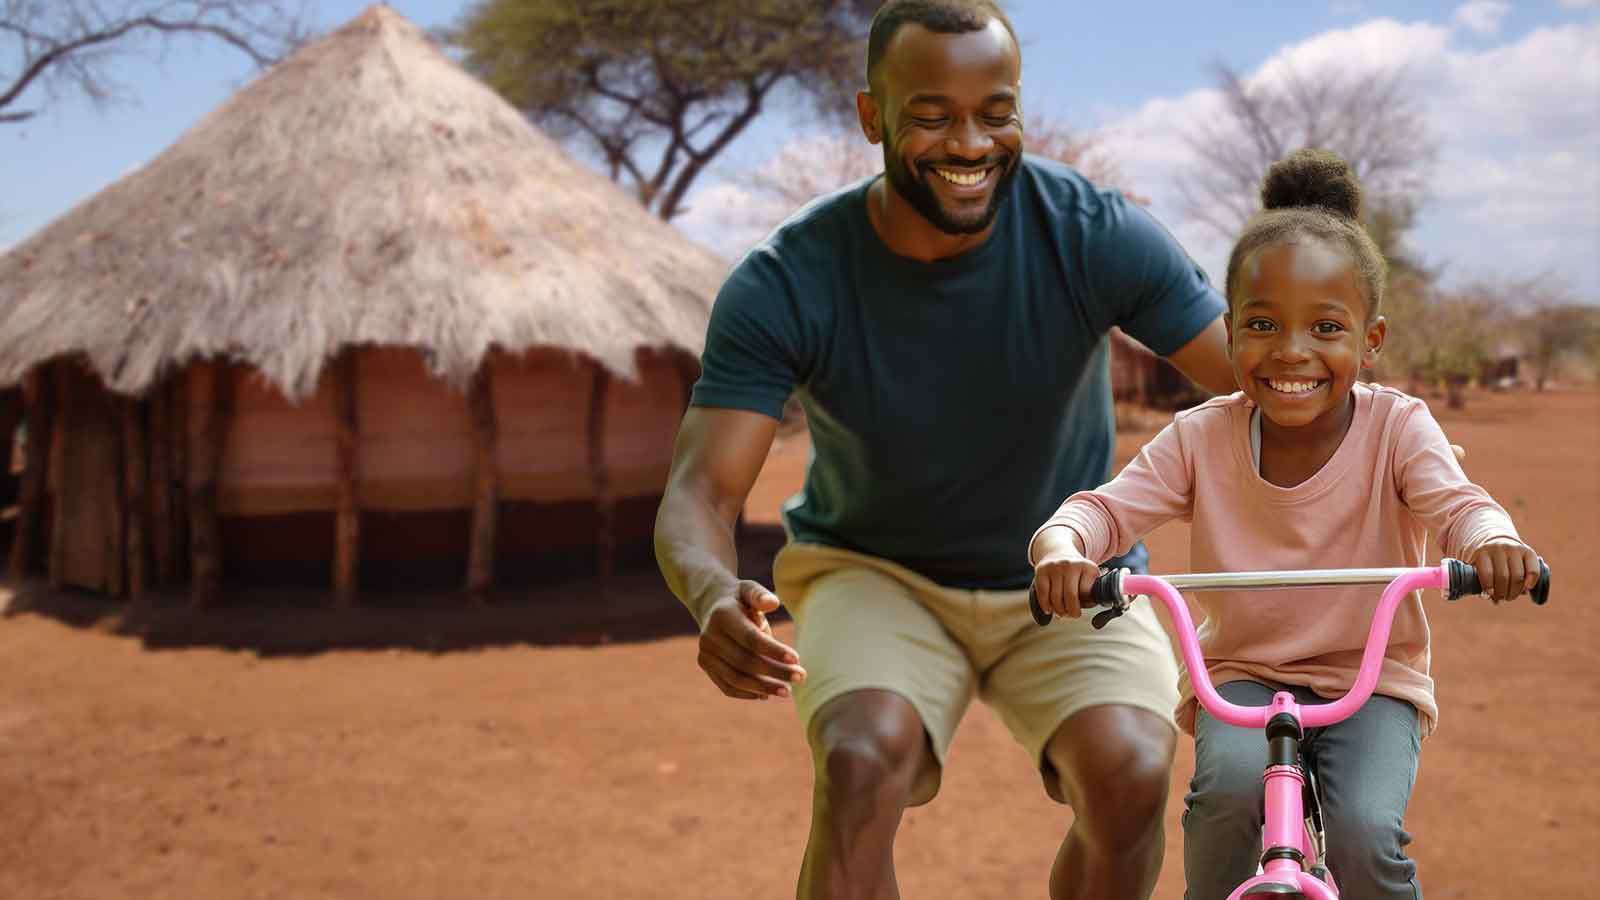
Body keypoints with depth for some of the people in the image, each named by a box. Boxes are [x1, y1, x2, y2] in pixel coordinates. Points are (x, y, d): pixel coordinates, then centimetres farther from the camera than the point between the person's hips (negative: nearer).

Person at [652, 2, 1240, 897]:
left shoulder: (1097, 235, -19)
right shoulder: (785, 284, -20)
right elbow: (701, 493, -23)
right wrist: (715, 596, -47)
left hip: (1068, 585, 1)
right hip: (875, 576, -1)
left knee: (1132, 773, -26)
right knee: (863, 764, -31)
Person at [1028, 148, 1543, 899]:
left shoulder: (1396, 427, -9)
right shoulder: (1201, 437, -7)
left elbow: (1455, 502, -23)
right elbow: (1105, 507, -12)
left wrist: (1492, 541, -49)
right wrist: (1063, 549, -37)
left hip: (1372, 679, 0)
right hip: (1242, 674, 1)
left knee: (1365, 835, -25)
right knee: (1229, 784, -31)